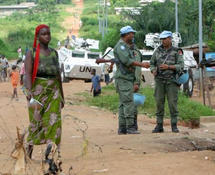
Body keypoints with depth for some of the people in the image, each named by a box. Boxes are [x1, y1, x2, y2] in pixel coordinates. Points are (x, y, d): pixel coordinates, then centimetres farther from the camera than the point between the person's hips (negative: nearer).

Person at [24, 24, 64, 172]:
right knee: (36, 121, 3)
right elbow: (28, 73, -13)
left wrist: (62, 95, 18)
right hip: (38, 89, -3)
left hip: (53, 90, 3)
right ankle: (29, 150, 22)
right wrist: (29, 90, -29)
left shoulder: (54, 53, 13)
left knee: (54, 119, -14)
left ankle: (49, 154, -25)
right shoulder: (31, 53, -1)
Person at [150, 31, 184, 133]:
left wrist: (168, 67, -21)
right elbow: (152, 64, 13)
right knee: (159, 103, 1)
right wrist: (153, 71, -9)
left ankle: (174, 126, 3)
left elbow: (180, 66, -8)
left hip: (171, 80, -2)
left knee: (172, 103, -5)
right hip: (159, 81, 3)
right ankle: (159, 126, 5)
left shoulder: (177, 52, -1)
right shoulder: (158, 51, 8)